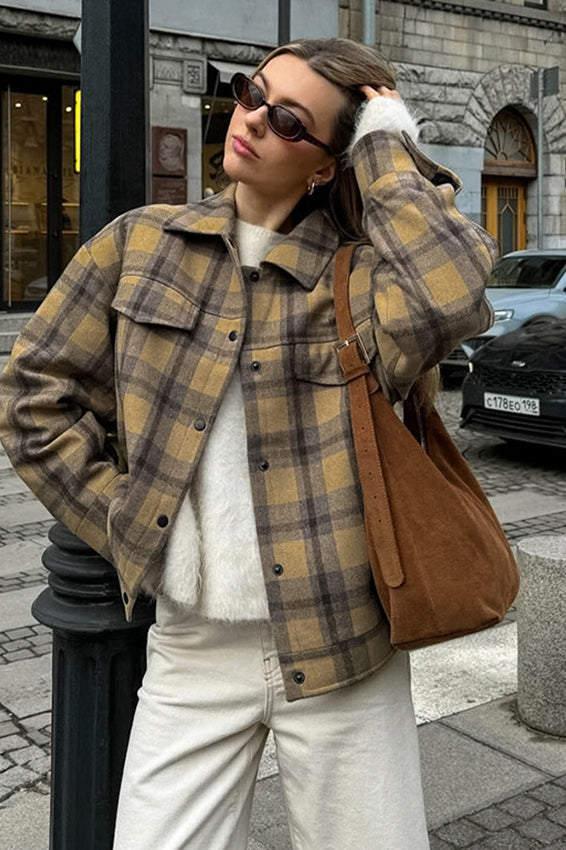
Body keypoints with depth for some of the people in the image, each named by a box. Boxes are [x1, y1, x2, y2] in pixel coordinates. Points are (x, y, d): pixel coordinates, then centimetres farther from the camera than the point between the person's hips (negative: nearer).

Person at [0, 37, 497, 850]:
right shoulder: (141, 245, 4)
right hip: (194, 648, 2)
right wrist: (122, 521, 0)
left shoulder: (356, 271, -4)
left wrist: (389, 149, -14)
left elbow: (449, 297, -27)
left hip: (340, 647, -1)